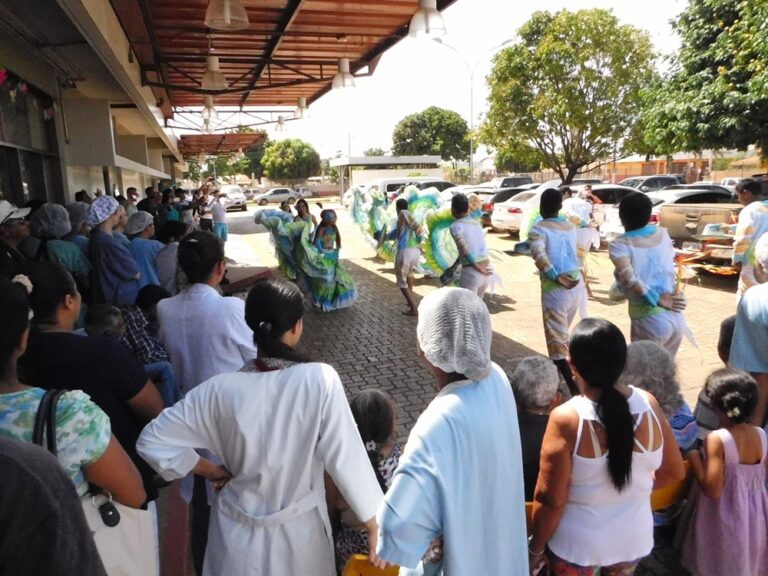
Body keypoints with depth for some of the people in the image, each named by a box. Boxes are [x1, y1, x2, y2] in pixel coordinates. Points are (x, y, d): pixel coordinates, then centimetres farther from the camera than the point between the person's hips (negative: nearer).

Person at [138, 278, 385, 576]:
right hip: (299, 532, -1)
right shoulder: (321, 380, -26)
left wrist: (212, 470, -1)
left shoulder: (222, 389, -18)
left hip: (238, 531, 1)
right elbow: (346, 457, -23)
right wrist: (375, 524, -11)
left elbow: (152, 441, -11)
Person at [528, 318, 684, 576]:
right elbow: (674, 471, -1)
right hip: (633, 537, 4)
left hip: (577, 543, -4)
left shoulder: (566, 419, -28)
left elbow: (550, 499, -22)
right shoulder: (648, 403, -15)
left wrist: (536, 547, -6)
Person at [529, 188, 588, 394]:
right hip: (577, 285, 7)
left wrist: (556, 277, -23)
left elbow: (539, 254, -24)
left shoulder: (538, 229, -5)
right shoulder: (570, 227, 13)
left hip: (556, 288, -6)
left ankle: (573, 388, -7)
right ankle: (557, 371, 39)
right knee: (562, 333, 24)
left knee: (556, 340, -2)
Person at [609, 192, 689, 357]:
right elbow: (671, 265, 15)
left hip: (650, 320, -6)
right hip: (676, 317, 6)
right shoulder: (662, 233, 7)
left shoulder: (619, 245, -9)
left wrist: (657, 299, -15)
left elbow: (629, 279, -22)